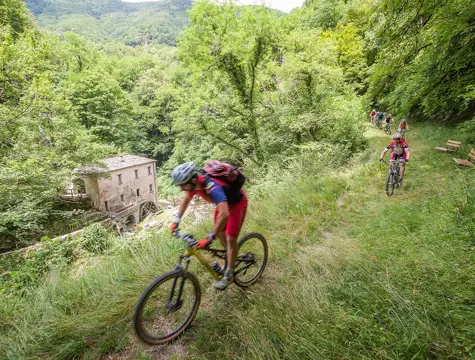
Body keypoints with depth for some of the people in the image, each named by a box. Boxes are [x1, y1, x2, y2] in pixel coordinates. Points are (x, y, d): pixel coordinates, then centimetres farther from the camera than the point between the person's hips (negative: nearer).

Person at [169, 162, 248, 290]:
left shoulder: (212, 188, -42)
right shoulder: (195, 183, -17)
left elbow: (224, 214, -54)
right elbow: (186, 199, 5)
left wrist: (209, 238, -53)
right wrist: (176, 220, 0)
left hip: (237, 203, -7)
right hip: (224, 201, 8)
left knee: (230, 238, -7)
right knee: (220, 233, 14)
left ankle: (229, 275, 10)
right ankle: (230, 259, 39)